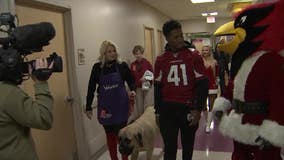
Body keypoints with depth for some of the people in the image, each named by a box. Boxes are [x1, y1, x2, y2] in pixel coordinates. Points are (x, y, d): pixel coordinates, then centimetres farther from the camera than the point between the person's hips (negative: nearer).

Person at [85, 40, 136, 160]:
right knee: (110, 135, 11)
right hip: (105, 106, 1)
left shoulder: (122, 65, -4)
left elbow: (131, 81, 7)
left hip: (120, 105, -1)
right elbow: (91, 88, 2)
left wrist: (132, 90, -15)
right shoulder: (97, 67, -2)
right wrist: (88, 107, 3)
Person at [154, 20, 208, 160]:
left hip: (189, 109, -1)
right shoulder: (160, 60, 2)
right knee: (169, 148, 6)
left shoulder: (194, 56, -5)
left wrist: (198, 109, -11)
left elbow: (202, 84, -5)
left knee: (188, 145, 16)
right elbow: (157, 87, 7)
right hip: (167, 110, 1)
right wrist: (157, 112, 7)